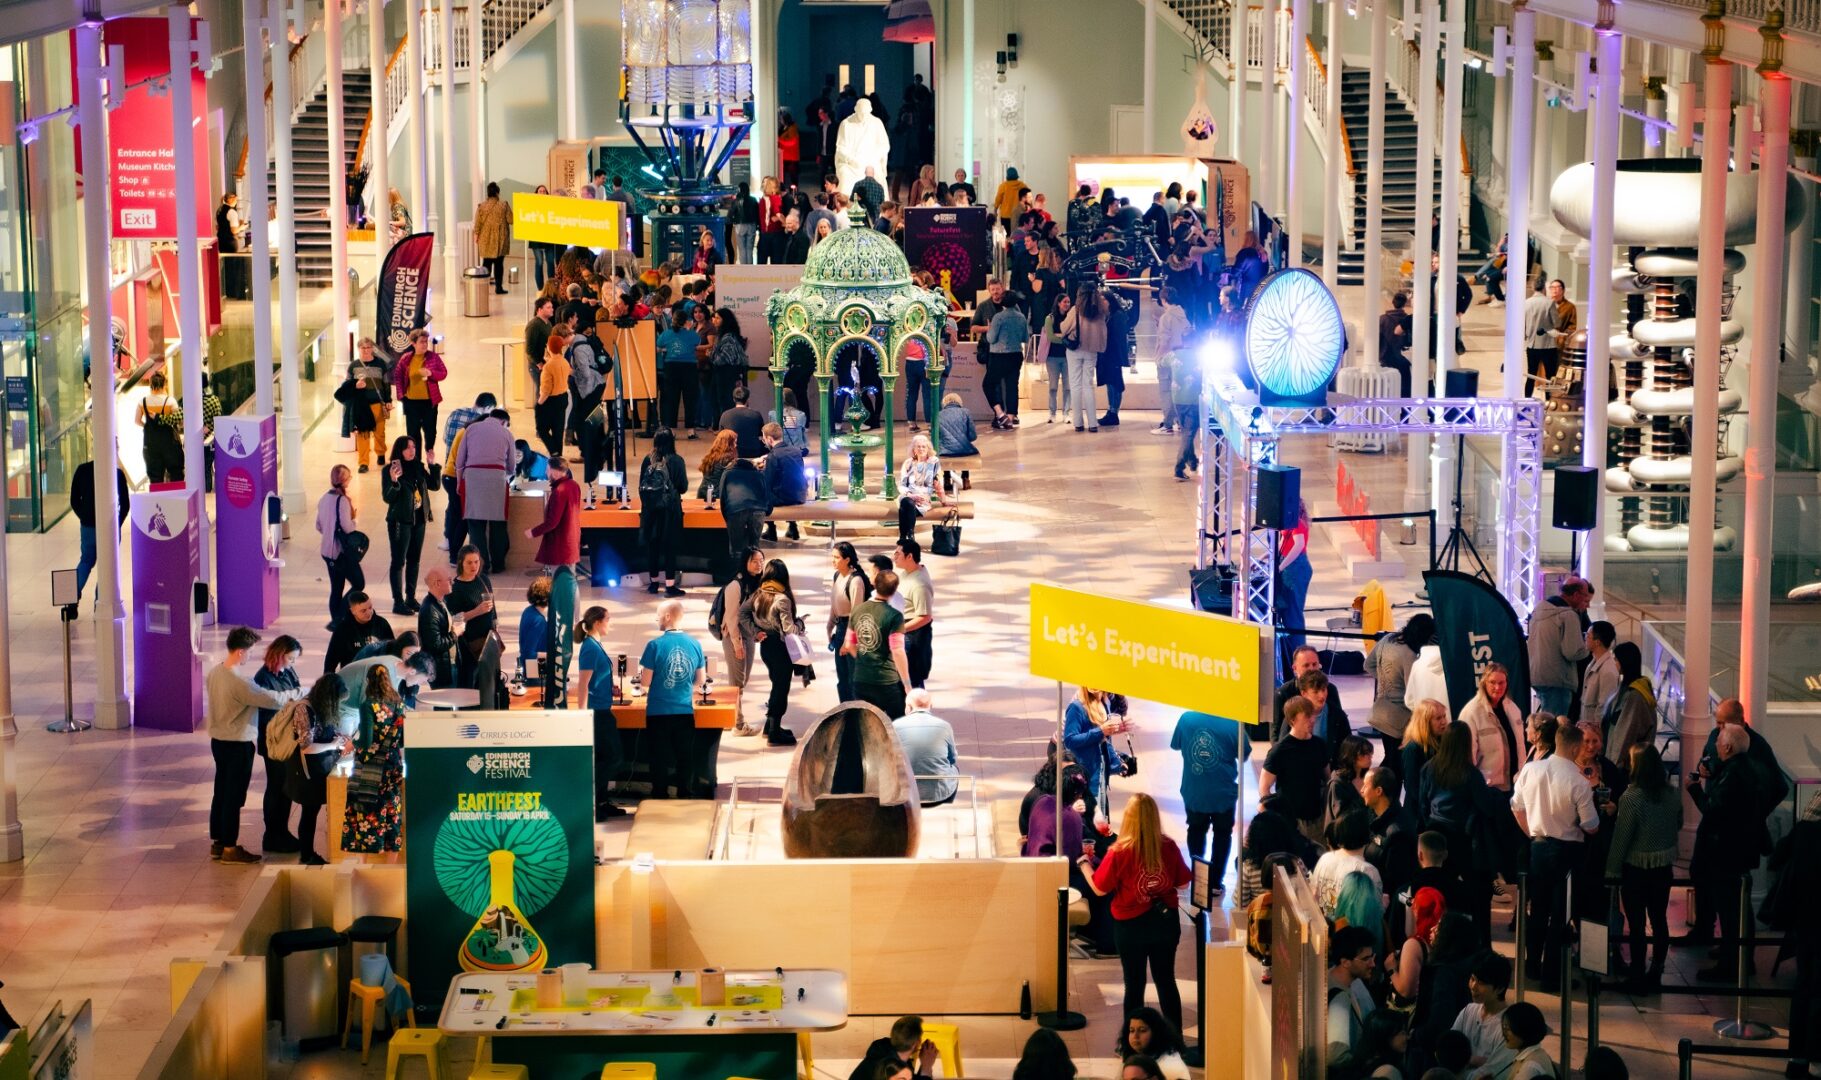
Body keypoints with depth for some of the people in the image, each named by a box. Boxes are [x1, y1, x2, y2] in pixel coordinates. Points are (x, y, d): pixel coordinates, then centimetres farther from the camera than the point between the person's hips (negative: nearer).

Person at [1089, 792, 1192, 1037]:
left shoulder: (1120, 853, -20)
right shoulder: (1169, 847, -11)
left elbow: (1100, 889, -11)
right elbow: (1183, 882, 0)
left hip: (1131, 925, -3)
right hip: (1166, 922, 3)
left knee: (1134, 984, 10)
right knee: (1166, 980, 17)